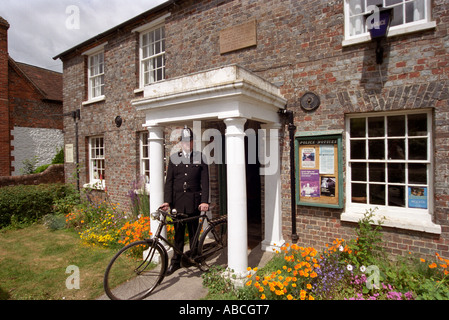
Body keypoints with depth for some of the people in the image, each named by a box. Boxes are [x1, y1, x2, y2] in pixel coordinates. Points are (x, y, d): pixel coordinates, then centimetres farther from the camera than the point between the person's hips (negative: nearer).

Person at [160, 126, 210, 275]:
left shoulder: (200, 157, 4)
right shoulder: (173, 158, 8)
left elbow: (204, 181, -1)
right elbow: (169, 181, 4)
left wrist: (205, 201, -10)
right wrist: (167, 200, -5)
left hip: (194, 201, -1)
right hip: (177, 200, 1)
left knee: (193, 231, 9)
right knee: (178, 232, 10)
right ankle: (176, 261, 25)